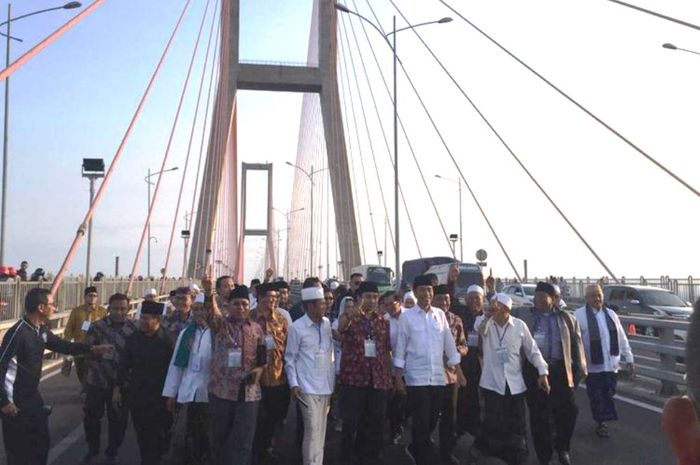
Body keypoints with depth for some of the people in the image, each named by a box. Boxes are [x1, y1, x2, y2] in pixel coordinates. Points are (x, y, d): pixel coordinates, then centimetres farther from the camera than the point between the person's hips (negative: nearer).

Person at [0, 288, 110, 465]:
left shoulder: (42, 330, 3)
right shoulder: (17, 333, -24)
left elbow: (62, 345, 18)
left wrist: (91, 349, 13)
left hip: (33, 397, 9)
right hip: (16, 401, -9)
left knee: (42, 443, 18)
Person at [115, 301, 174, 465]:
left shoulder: (168, 340, -12)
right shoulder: (133, 339, 2)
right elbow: (124, 365, 8)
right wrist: (118, 388, 7)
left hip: (159, 397, -4)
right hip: (136, 395, 4)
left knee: (156, 437, 0)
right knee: (141, 434, 14)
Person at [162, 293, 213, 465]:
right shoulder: (186, 333, 9)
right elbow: (176, 363, 11)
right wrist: (171, 393, 9)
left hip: (210, 394, -3)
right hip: (186, 393, 4)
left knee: (206, 440, 10)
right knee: (181, 438, 7)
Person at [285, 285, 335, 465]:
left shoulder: (327, 323, 5)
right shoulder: (297, 327, -8)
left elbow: (330, 353, 11)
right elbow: (290, 358, -3)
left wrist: (332, 382, 11)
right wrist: (293, 384, -9)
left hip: (326, 386, 5)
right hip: (308, 387, -5)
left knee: (321, 431, 11)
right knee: (312, 431, -7)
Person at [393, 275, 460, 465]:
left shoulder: (440, 314, 5)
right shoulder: (406, 316, -4)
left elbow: (449, 343, 9)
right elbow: (400, 347, -2)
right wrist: (398, 377, -3)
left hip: (438, 377, 4)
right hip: (417, 378, -4)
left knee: (432, 421, 13)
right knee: (421, 423, 0)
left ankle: (415, 449, 37)